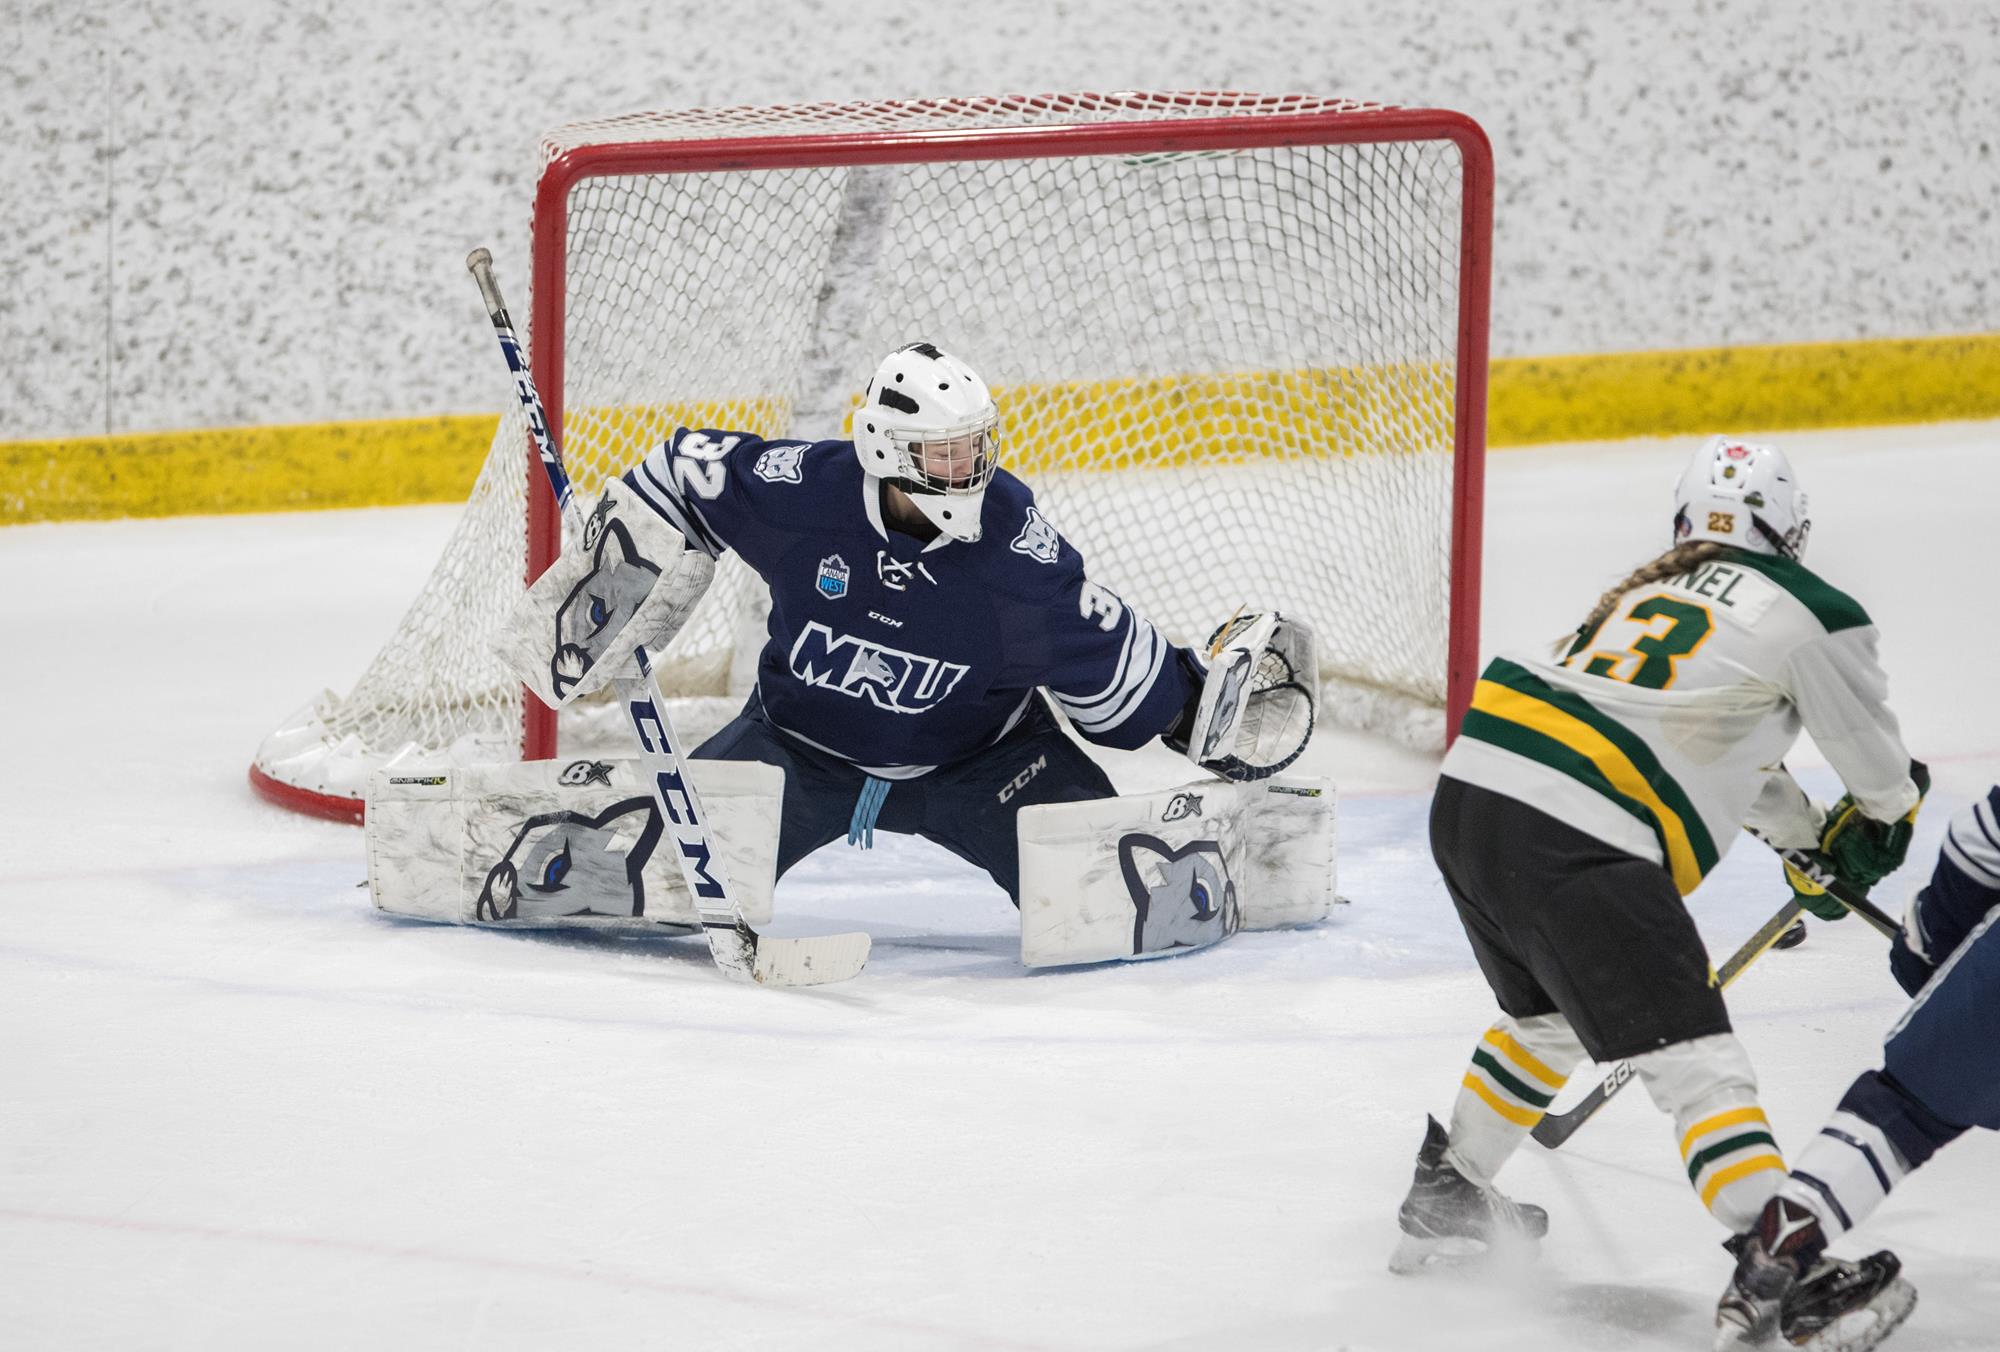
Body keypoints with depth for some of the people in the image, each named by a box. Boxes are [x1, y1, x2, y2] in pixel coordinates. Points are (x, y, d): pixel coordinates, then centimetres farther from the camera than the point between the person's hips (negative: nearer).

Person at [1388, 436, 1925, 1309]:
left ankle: (1445, 1200, 42)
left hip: (1468, 793, 8)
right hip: (1575, 842, -8)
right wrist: (1874, 830, 42)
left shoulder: (1648, 591, 27)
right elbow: (1876, 760, 20)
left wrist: (1809, 835, 53)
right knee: (1692, 1061, -9)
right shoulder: (1809, 612, 6)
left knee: (1552, 1015, 31)